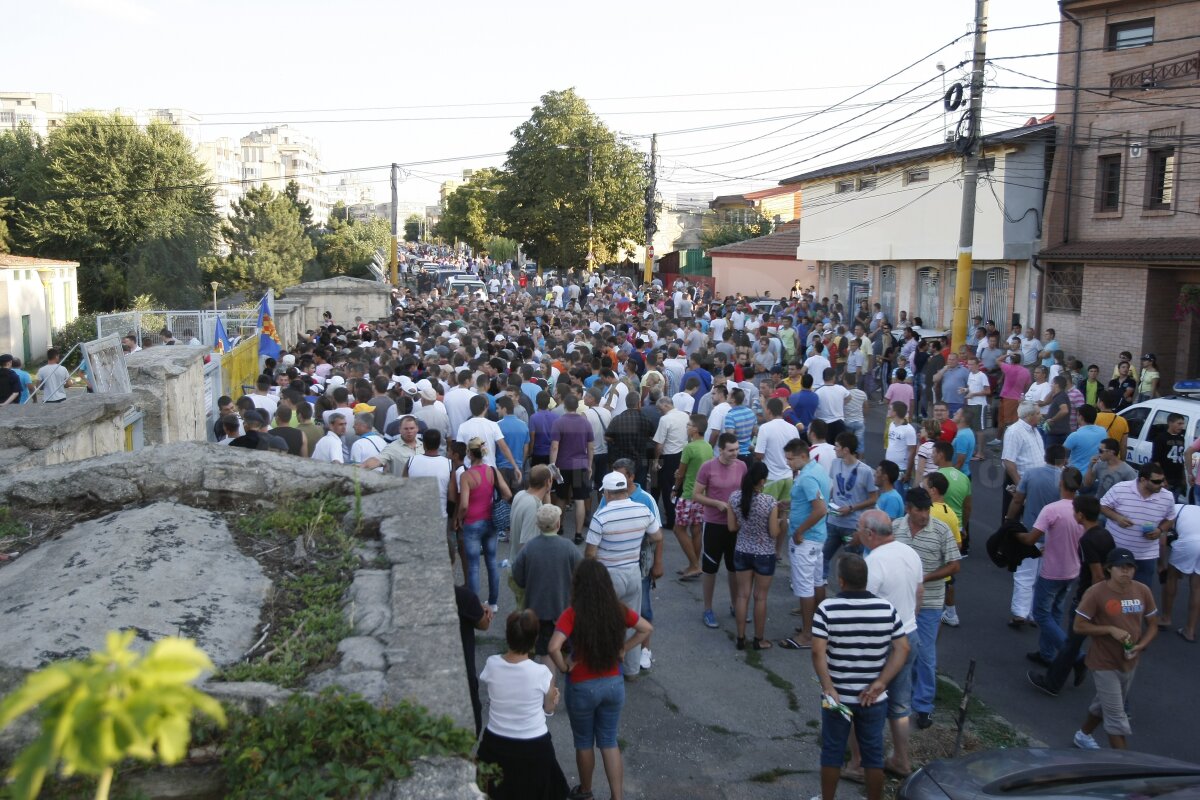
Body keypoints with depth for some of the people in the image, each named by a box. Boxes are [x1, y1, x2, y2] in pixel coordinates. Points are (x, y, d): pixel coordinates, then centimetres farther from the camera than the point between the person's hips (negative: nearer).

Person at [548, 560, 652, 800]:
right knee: (609, 742, 17)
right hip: (614, 684, 3)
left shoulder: (573, 614, -21)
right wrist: (623, 649, 5)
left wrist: (564, 666, -14)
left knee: (584, 742, 19)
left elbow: (554, 648, -32)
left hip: (582, 688, -3)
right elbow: (646, 629, 5)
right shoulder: (619, 610, -8)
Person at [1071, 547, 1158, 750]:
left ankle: (1083, 735, 48)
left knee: (1106, 705, 25)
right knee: (1116, 716, -1)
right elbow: (1079, 626, -15)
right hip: (1104, 664, -6)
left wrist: (1140, 646, -12)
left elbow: (1152, 626, 5)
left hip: (1129, 662, 6)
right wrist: (1110, 629, -25)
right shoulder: (1096, 593, -20)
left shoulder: (1143, 591, -5)